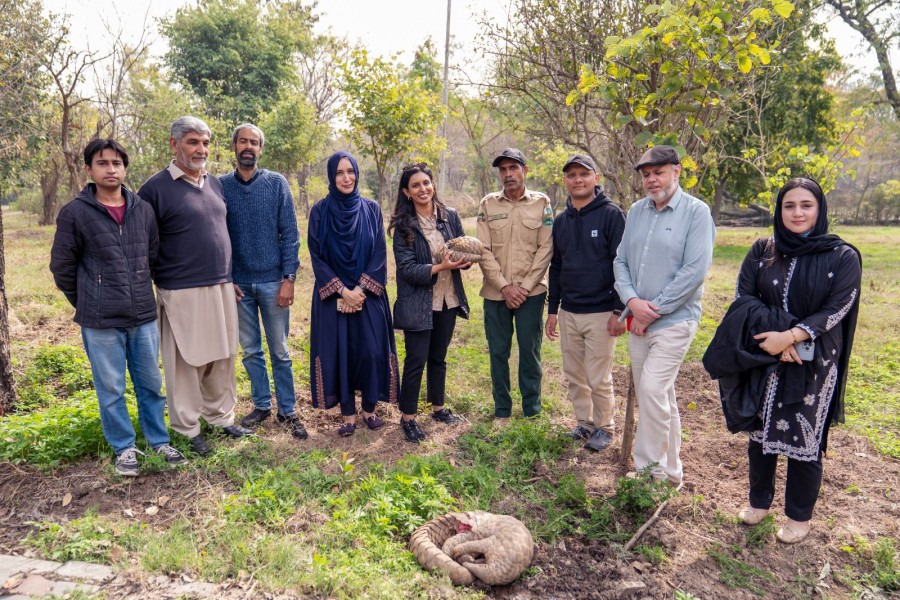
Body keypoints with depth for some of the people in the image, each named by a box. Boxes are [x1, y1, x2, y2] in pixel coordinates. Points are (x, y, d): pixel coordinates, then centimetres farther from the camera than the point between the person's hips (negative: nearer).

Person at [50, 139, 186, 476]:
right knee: (111, 389, 8)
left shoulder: (143, 209, 3)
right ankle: (124, 448, 25)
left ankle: (158, 441, 28)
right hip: (100, 322, -3)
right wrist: (88, 304, 6)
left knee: (151, 384, 13)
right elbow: (62, 267, 1)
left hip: (143, 316, 3)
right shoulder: (75, 213, -7)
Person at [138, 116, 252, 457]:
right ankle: (188, 429, 18)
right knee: (186, 362, 4)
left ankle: (221, 416, 27)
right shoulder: (156, 188, -7)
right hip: (182, 292, -6)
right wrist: (152, 287, -4)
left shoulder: (215, 184, 11)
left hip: (222, 287, 6)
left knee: (222, 358, 12)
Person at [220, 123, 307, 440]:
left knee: (280, 351, 5)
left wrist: (289, 278, -9)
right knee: (250, 351, 12)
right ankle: (262, 405, 27)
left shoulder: (276, 183, -1)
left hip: (273, 282, -2)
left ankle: (287, 410, 17)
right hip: (239, 283, 2)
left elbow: (290, 233, -3)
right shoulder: (221, 186, 2)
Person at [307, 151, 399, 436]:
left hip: (368, 294, 1)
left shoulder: (371, 209, 3)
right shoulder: (320, 211, 0)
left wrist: (360, 289, -11)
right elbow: (316, 256, -4)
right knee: (339, 354, 2)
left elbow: (379, 254, -1)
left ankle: (370, 410, 16)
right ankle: (348, 415, 15)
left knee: (371, 352, -3)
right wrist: (342, 291, -13)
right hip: (333, 295, 0)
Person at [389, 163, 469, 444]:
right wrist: (440, 267, -26)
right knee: (416, 360, 1)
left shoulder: (450, 216, 2)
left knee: (439, 357, 17)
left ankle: (438, 407, 34)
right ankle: (408, 418, 15)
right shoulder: (403, 225, -8)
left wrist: (463, 258, -17)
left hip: (448, 299, 4)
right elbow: (407, 268, -14)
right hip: (418, 302, -4)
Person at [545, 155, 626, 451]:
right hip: (568, 313, 6)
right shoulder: (560, 221, 10)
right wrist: (552, 309, 13)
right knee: (574, 377, 14)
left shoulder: (611, 214, -8)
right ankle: (584, 422, 31)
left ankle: (604, 427, 22)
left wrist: (619, 310, -14)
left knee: (599, 379, 1)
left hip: (601, 313, -6)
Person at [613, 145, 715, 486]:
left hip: (674, 320, -6)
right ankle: (669, 470, 28)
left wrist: (653, 311, -15)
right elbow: (621, 260, 9)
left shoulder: (696, 212, -8)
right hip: (638, 322, 6)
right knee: (659, 396, 14)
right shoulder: (636, 211, 9)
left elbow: (695, 270, -16)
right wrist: (632, 300, -9)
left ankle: (649, 469, 1)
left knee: (652, 390, -15)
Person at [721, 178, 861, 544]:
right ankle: (759, 500, 32)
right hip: (764, 360, 2)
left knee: (805, 438, 6)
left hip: (814, 366, -2)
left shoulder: (843, 257, -4)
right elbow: (743, 297, -3)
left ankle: (800, 516, 26)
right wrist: (773, 337, -16)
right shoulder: (761, 251, 2)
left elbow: (836, 309, -11)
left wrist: (791, 335, -23)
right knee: (761, 432, 12)